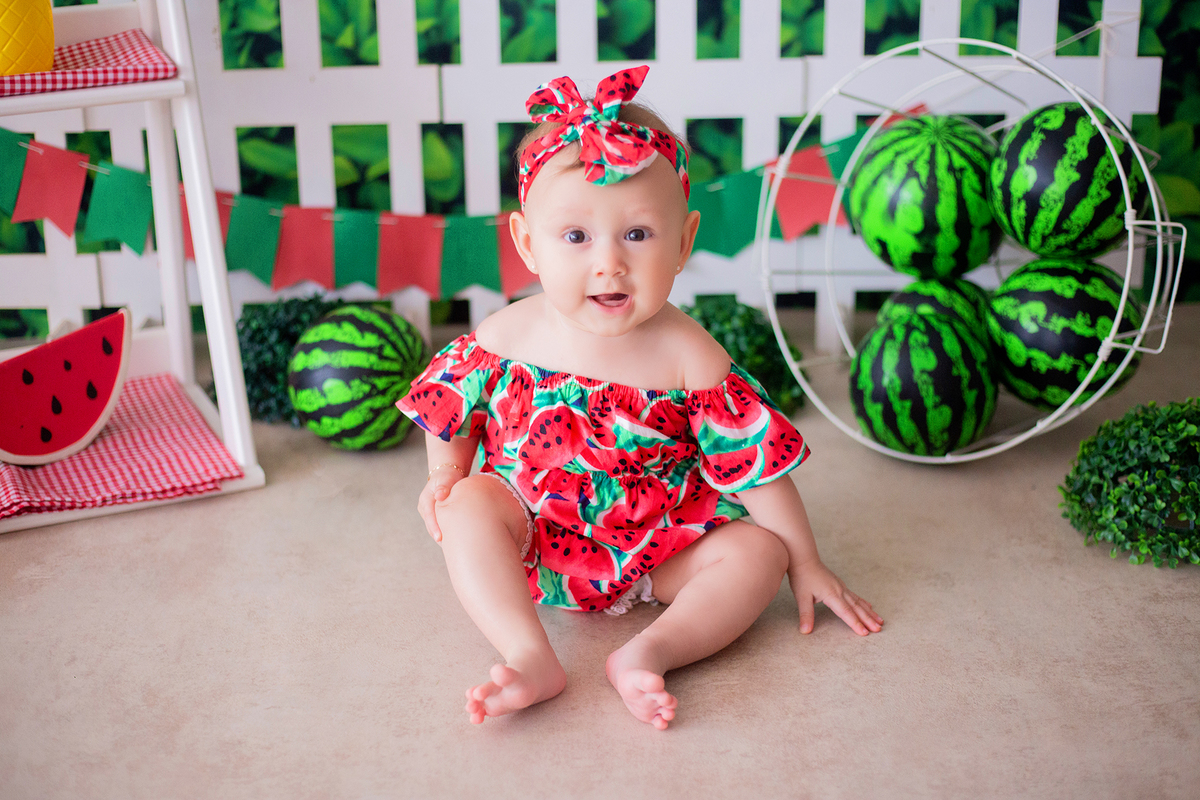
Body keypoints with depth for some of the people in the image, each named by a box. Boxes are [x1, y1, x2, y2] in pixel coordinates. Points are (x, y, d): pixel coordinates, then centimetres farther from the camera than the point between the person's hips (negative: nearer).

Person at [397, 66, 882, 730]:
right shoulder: (506, 337, -12)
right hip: (534, 540, 1)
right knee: (467, 504, -24)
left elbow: (758, 463, -12)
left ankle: (650, 652, -35)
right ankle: (530, 658, -35)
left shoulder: (689, 358, -18)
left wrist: (805, 564, -9)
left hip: (656, 556, -1)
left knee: (757, 552, -19)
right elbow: (455, 404, 9)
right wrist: (445, 472, -5)